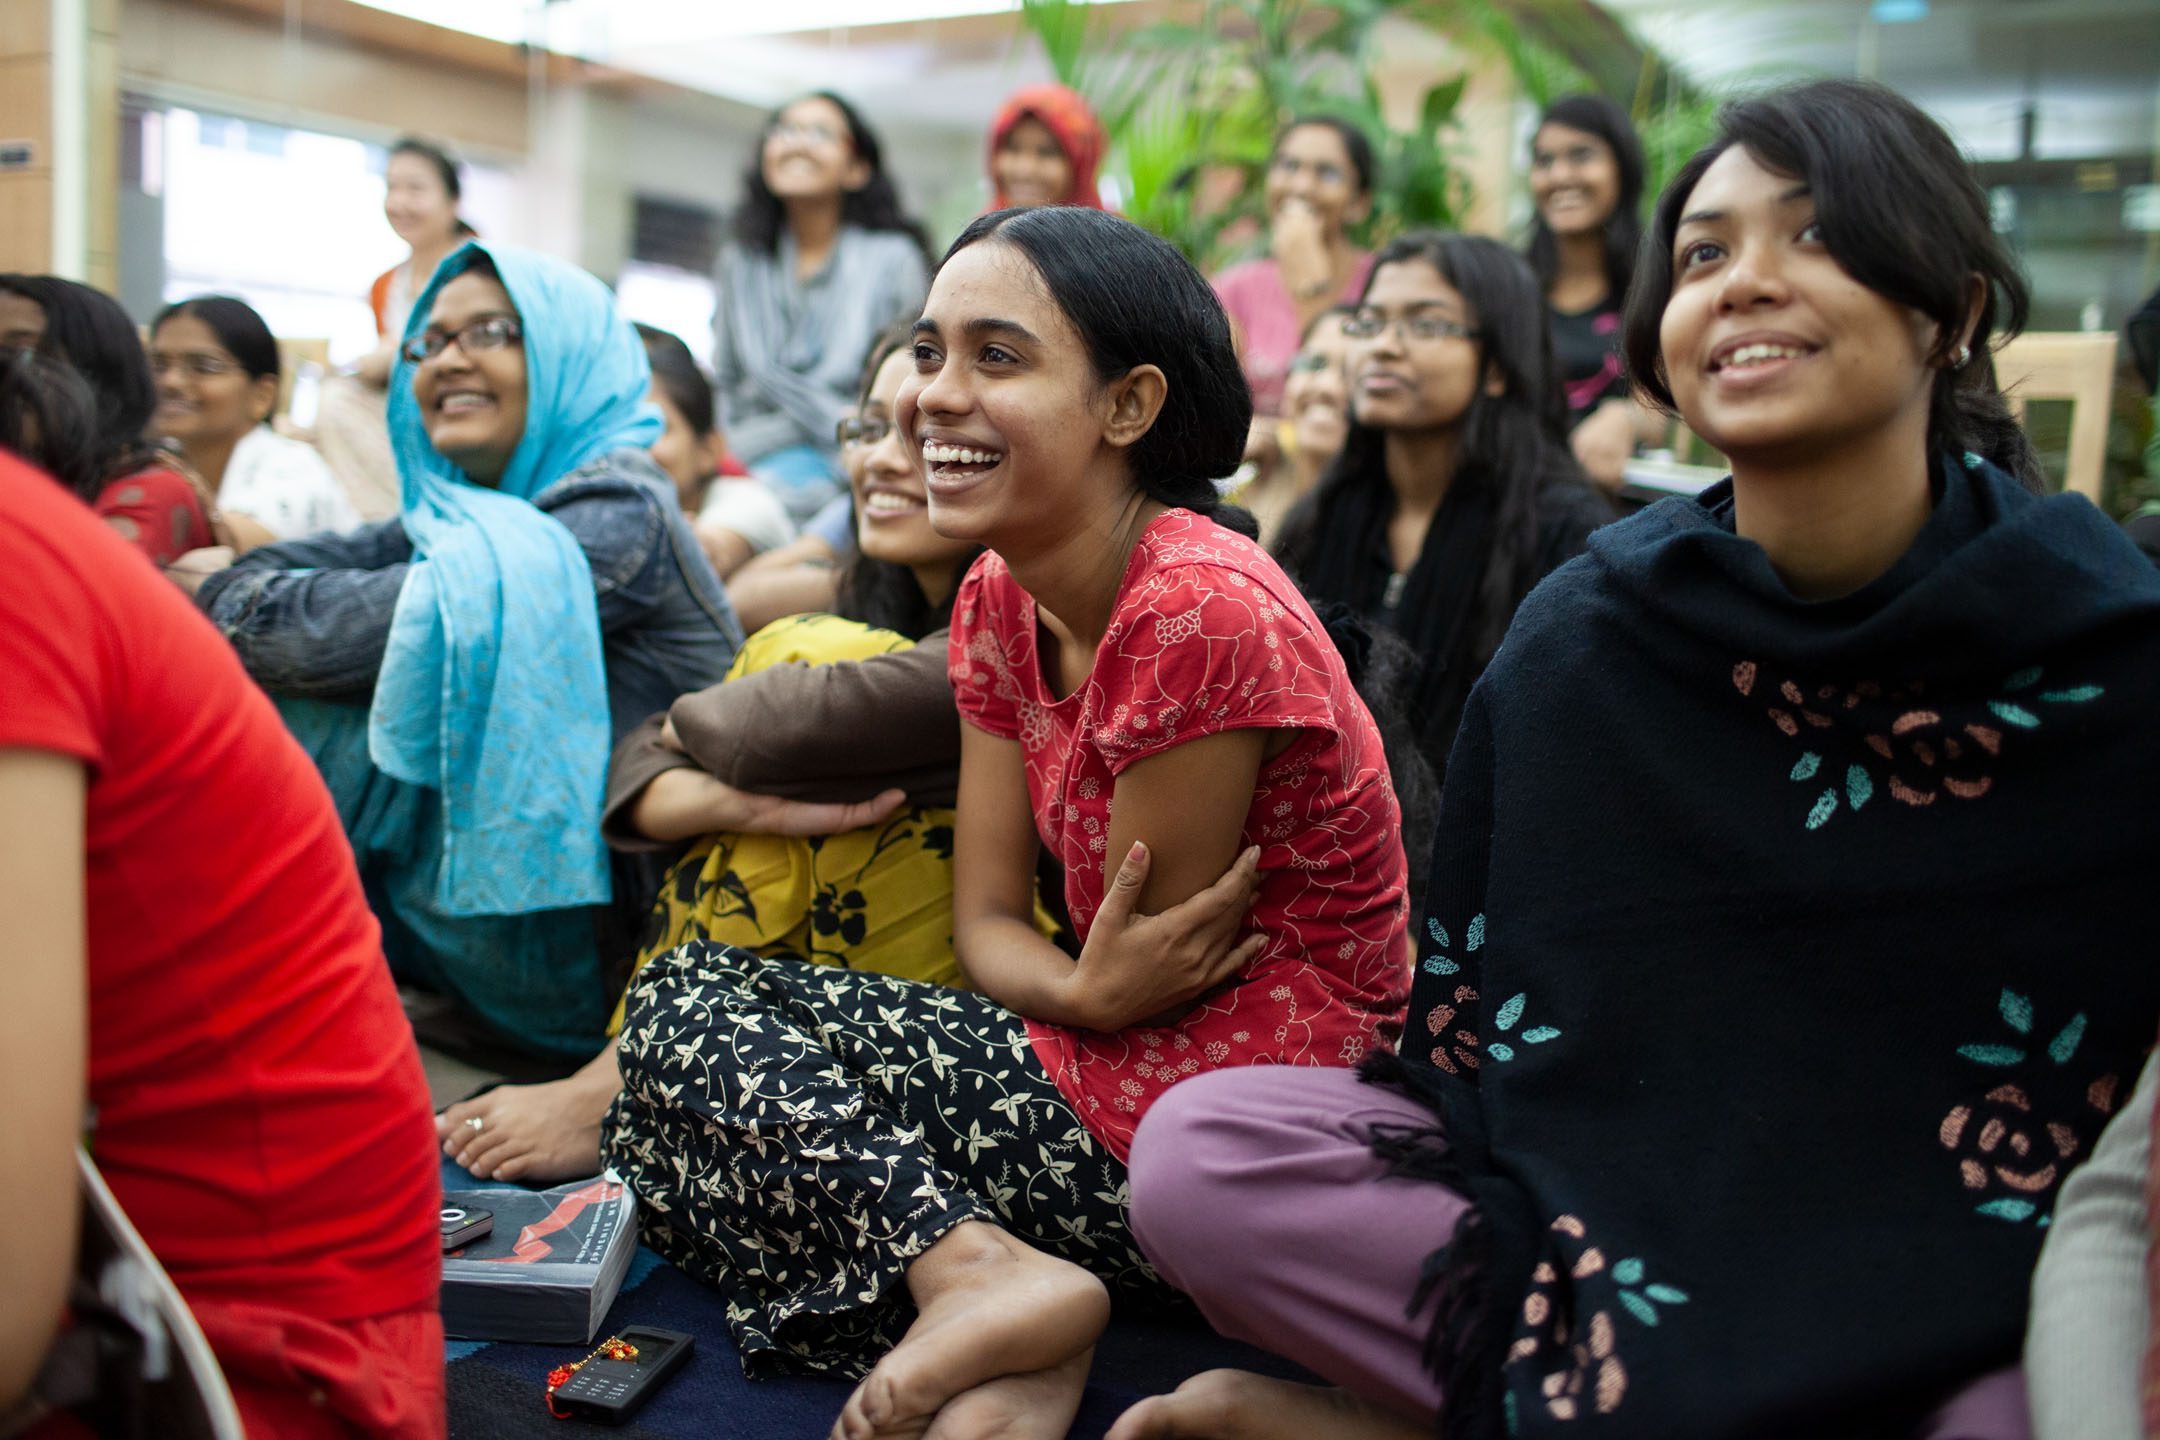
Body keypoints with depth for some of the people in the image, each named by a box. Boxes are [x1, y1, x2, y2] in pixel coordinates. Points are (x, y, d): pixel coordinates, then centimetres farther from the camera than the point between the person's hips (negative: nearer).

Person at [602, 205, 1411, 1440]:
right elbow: (988, 919, 1)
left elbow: (1145, 975, -15)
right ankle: (984, 1266, -11)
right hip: (1095, 1063, 9)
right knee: (687, 995, 4)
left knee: (685, 1024, -6)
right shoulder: (998, 597, 4)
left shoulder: (1200, 615, -23)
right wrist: (1082, 990, -16)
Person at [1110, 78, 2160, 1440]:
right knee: (1197, 1149, -17)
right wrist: (1575, 1309, -11)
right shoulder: (1580, 639, -6)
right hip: (1615, 1211, 1)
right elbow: (1475, 1026, 0)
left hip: (1960, 1312, 0)